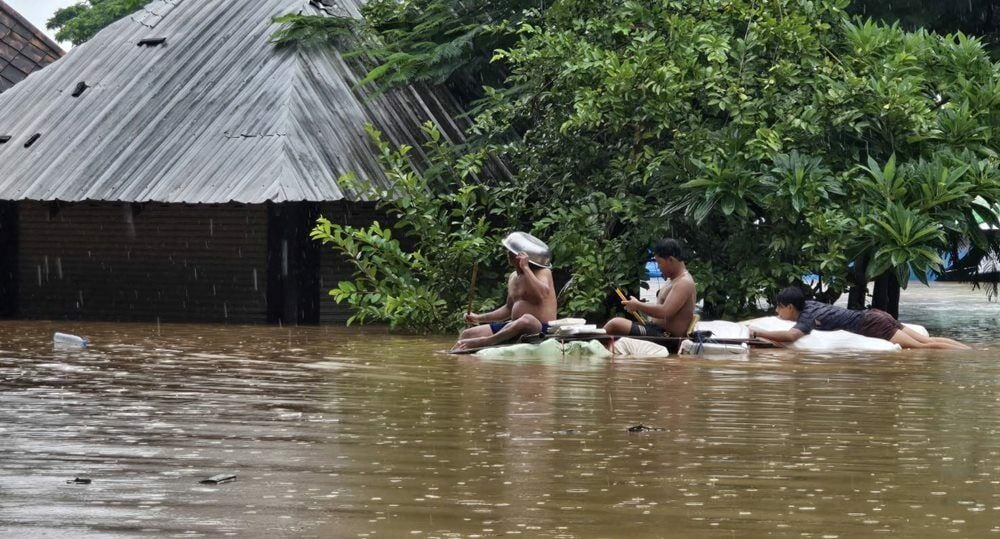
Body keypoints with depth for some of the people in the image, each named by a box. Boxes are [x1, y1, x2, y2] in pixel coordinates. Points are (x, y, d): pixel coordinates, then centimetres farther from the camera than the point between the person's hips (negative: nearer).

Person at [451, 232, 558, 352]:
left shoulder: (543, 273, -5)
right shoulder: (513, 278, 18)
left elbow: (542, 294, -27)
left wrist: (525, 268, -22)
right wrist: (480, 318, 23)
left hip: (542, 329, -8)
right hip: (516, 328, 8)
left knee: (526, 320, -44)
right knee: (468, 333, -2)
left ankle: (481, 342, -43)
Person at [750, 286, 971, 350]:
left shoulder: (807, 318, -12)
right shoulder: (807, 304, 13)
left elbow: (790, 336, -34)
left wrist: (760, 333, -24)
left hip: (872, 325, -8)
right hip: (874, 316, 8)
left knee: (921, 347, -15)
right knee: (926, 341, 3)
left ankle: (967, 353, -22)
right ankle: (974, 351, -2)